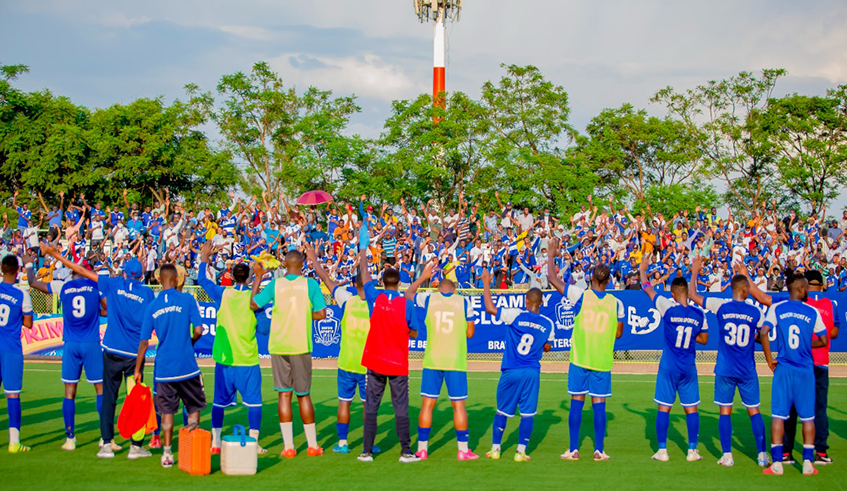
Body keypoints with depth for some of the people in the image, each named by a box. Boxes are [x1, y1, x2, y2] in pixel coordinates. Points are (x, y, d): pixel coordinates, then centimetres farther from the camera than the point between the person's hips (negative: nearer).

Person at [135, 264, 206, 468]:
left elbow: (144, 341, 2)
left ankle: (167, 454, 8)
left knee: (167, 412, 10)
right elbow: (198, 330, -10)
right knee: (194, 408, 13)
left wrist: (138, 370, 10)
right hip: (186, 365, -2)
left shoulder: (152, 306, 2)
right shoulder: (187, 300, -6)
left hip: (163, 367, 2)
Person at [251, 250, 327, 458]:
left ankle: (288, 446, 2)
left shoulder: (274, 285, 0)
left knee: (284, 394, 4)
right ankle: (313, 445, 13)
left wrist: (258, 277, 16)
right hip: (301, 346, -1)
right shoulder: (310, 284, -3)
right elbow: (321, 314, -5)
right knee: (304, 395, 8)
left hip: (278, 346, 1)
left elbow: (253, 304, 7)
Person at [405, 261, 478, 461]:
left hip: (432, 360, 1)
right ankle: (463, 450, 6)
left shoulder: (428, 299, 3)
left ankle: (422, 449, 9)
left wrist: (423, 277, 34)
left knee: (427, 405, 6)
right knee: (458, 405, 4)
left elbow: (408, 293, 23)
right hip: (456, 361, -1)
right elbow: (470, 333, 4)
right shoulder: (464, 302, 1)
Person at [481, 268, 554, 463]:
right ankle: (521, 451, 4)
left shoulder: (515, 315, -10)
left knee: (502, 411, 12)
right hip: (532, 373, 1)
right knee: (527, 413, 6)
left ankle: (495, 449, 17)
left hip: (510, 372, -1)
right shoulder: (548, 324, 0)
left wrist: (486, 284, -1)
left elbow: (490, 308, -9)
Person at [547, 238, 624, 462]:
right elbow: (618, 334, 8)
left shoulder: (580, 296, -6)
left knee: (576, 403, 4)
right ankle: (599, 450, 6)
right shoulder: (616, 304, -2)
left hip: (580, 359, -1)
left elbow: (552, 278, 0)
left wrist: (551, 254, 12)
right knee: (599, 404, 4)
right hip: (602, 361, 1)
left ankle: (573, 449, 6)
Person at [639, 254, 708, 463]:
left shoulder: (668, 308, -11)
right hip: (689, 368, 2)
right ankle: (692, 450, 10)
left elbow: (647, 289, 1)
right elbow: (704, 339, 12)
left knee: (664, 408, 4)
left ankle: (662, 450, 5)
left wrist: (643, 269, 15)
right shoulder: (699, 315, -3)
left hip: (669, 367, -2)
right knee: (691, 408, 9)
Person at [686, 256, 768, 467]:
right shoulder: (756, 312, -5)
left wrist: (694, 272, 13)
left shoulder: (721, 306, -7)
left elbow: (692, 295, 2)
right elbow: (760, 337, 9)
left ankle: (727, 455, 4)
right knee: (754, 411, 9)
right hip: (748, 370, 0)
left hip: (725, 369, 0)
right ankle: (762, 455, 10)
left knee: (725, 411, 5)